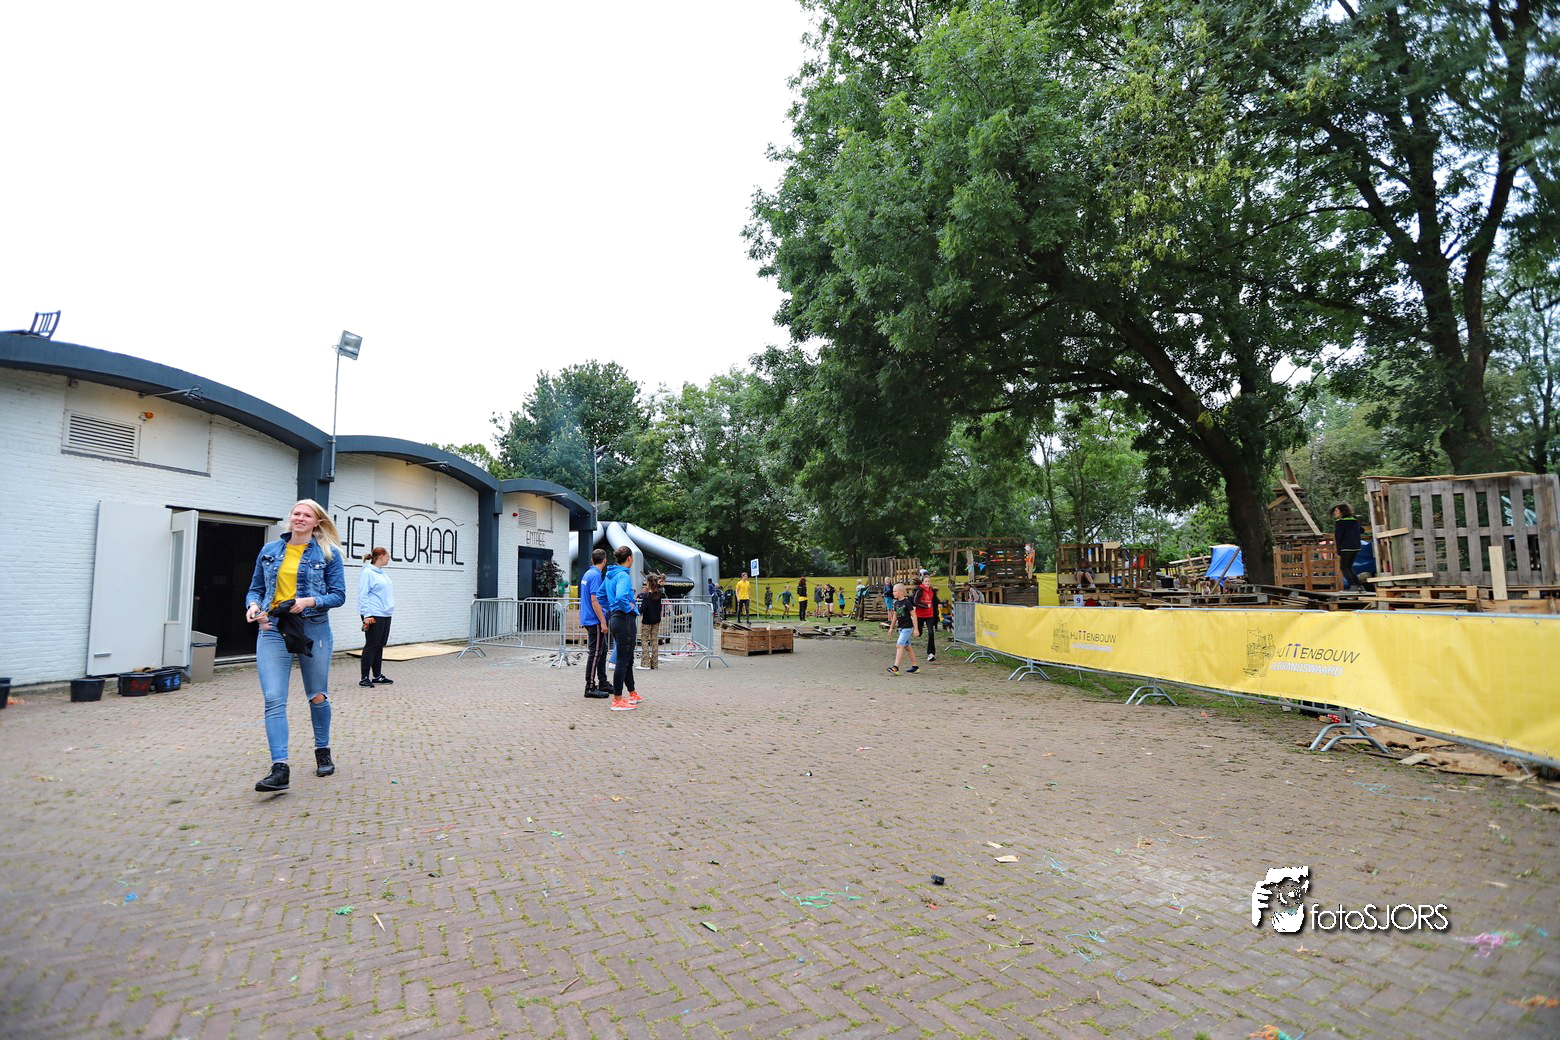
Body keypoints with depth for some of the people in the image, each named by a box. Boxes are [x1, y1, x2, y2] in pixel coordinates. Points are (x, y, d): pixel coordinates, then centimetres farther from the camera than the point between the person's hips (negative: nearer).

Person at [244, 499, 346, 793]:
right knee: (273, 699, -11)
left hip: (313, 630, -1)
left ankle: (323, 751, 32)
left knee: (317, 696, 12)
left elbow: (338, 595, -2)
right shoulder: (269, 551, 9)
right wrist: (253, 606, -7)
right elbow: (256, 589, 15)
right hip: (272, 630, 2)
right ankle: (279, 768, -11)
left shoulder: (328, 554, 0)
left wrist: (311, 601, -19)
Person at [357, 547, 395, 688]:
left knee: (380, 646, 13)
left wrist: (389, 608, 17)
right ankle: (365, 678, 2)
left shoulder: (382, 573, 16)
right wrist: (367, 615, -19)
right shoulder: (367, 573, -10)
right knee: (371, 646, -4)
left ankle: (377, 675, 20)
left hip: (385, 615, 8)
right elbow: (363, 595, -15)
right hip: (374, 615, -8)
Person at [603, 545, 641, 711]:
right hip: (624, 620, -10)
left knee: (628, 659, 20)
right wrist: (629, 608, -16)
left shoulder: (609, 575, 12)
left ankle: (632, 693, 31)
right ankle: (617, 700, 2)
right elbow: (621, 597, -33)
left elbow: (601, 595, 22)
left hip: (614, 618, 10)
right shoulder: (623, 576, -17)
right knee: (623, 660, -3)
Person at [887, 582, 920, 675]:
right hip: (901, 628, 9)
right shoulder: (896, 603, 8)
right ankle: (915, 666, 23)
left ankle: (895, 667, -21)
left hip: (907, 628, -8)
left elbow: (913, 615, -13)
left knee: (899, 645, -16)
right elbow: (895, 615, 19)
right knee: (907, 646, 13)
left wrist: (916, 629, -15)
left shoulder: (907, 602, -15)